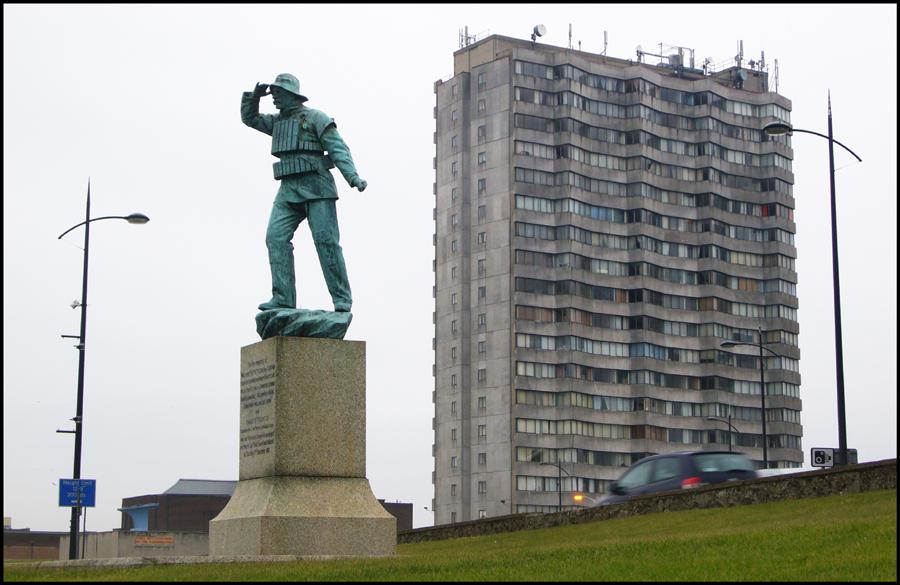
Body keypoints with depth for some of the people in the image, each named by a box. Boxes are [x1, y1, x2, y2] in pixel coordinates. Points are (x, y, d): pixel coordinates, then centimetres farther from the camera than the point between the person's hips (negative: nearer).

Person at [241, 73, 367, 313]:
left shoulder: (314, 118, 1)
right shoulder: (277, 122, 22)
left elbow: (338, 148, -6)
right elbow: (248, 118, 33)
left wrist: (352, 176, -20)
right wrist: (255, 95, 14)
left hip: (316, 187, -6)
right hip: (288, 190, 6)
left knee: (326, 239, -11)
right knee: (276, 237, -10)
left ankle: (341, 299, -8)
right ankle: (283, 298, -13)